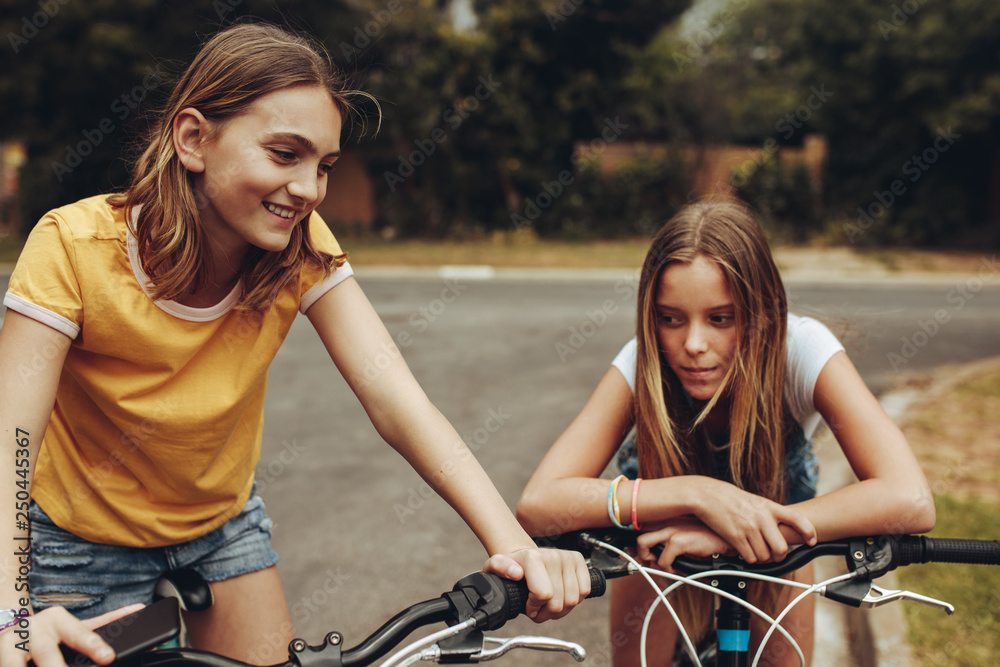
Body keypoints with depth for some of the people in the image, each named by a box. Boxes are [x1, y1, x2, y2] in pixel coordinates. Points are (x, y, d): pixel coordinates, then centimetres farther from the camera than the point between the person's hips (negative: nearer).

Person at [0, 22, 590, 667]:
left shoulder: (302, 249, -20)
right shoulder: (74, 249, -29)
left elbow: (397, 402, -29)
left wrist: (511, 542, -44)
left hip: (222, 524, 3)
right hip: (86, 541, -3)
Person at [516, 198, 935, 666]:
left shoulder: (802, 348, -36)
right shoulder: (643, 364, -35)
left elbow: (911, 500, -47)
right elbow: (536, 505, -45)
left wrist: (728, 532, -51)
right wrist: (699, 494, -53)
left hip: (776, 496, 1)